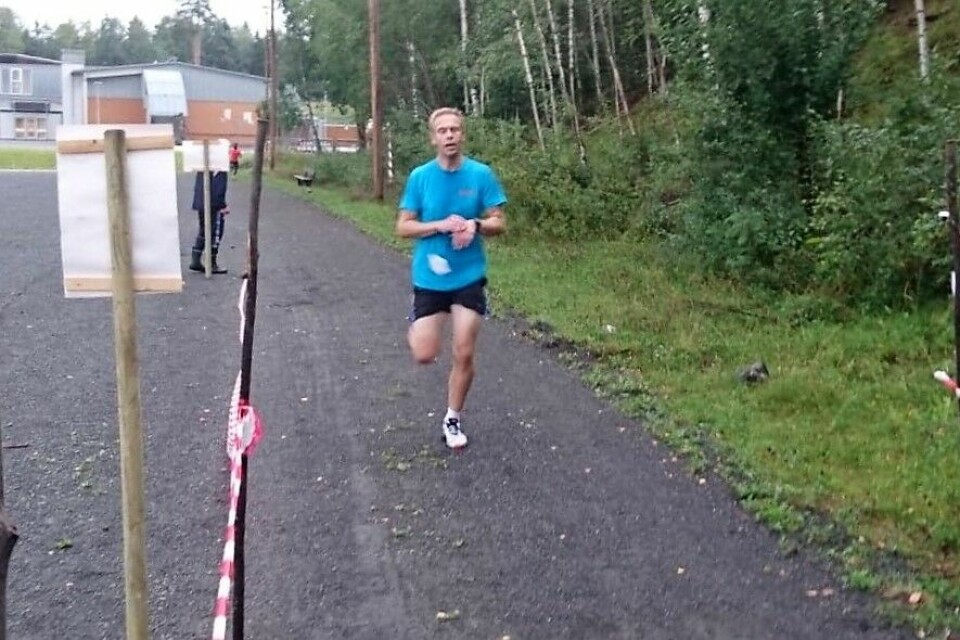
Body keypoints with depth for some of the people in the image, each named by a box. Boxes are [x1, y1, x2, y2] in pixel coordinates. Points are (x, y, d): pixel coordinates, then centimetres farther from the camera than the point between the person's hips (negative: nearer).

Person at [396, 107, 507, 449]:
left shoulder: (481, 174, -5)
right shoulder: (420, 176, -5)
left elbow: (499, 223, -1)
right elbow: (403, 227, -4)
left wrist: (475, 225, -22)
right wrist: (441, 225, -19)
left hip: (468, 277, 0)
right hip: (429, 278, 0)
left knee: (464, 355, 2)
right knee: (424, 355, -2)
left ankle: (452, 419, 23)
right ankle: (417, 328, 35)